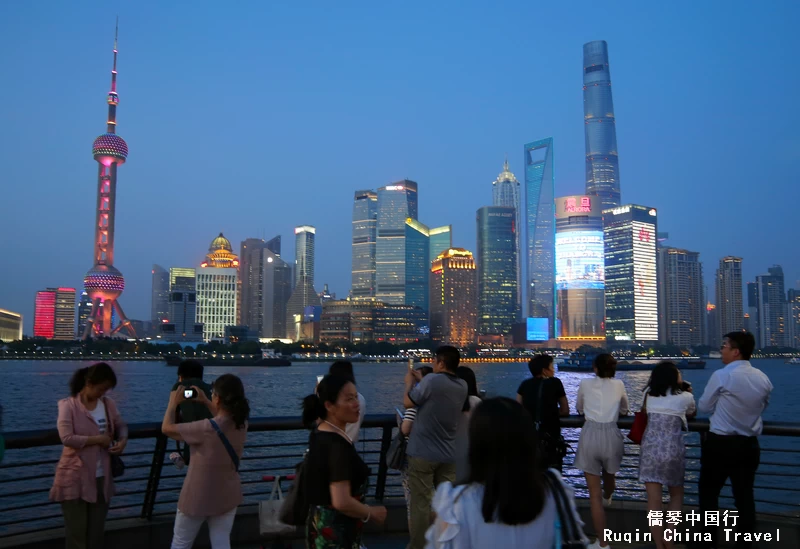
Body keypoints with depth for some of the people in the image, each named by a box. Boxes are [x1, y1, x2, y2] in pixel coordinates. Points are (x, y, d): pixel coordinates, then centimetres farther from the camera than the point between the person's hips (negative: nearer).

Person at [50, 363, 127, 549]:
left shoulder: (108, 404, 4)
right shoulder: (68, 405, -11)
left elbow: (121, 427, 13)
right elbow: (67, 438, -19)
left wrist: (122, 440, -8)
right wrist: (99, 439, -16)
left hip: (102, 477, 5)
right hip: (75, 478, -5)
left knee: (96, 533, 14)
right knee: (76, 533, 4)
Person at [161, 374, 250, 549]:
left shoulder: (206, 428, -30)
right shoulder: (242, 425, -10)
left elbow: (167, 428, -17)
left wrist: (173, 403, -2)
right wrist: (205, 402, 13)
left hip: (198, 498, -5)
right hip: (228, 497, 5)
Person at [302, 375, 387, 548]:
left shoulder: (319, 431, -2)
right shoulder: (338, 445, -29)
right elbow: (342, 502, -31)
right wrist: (372, 513, -19)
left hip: (320, 522, 9)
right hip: (336, 530, -9)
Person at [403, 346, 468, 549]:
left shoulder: (432, 380, -17)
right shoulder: (462, 386, 4)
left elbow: (408, 402, -6)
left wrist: (410, 383, 11)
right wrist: (421, 381, 23)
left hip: (422, 453, -6)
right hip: (448, 454, 6)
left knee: (420, 503, 2)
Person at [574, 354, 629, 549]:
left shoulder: (585, 383, 6)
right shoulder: (619, 385, 8)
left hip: (589, 436, -2)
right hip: (611, 436, 2)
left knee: (594, 493, 4)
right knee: (609, 475, 33)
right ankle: (607, 498, 66)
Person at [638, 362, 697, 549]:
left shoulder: (649, 394, 8)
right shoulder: (685, 397, 3)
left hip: (650, 449, 1)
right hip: (673, 450, -1)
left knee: (654, 500, 4)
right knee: (676, 495, 20)